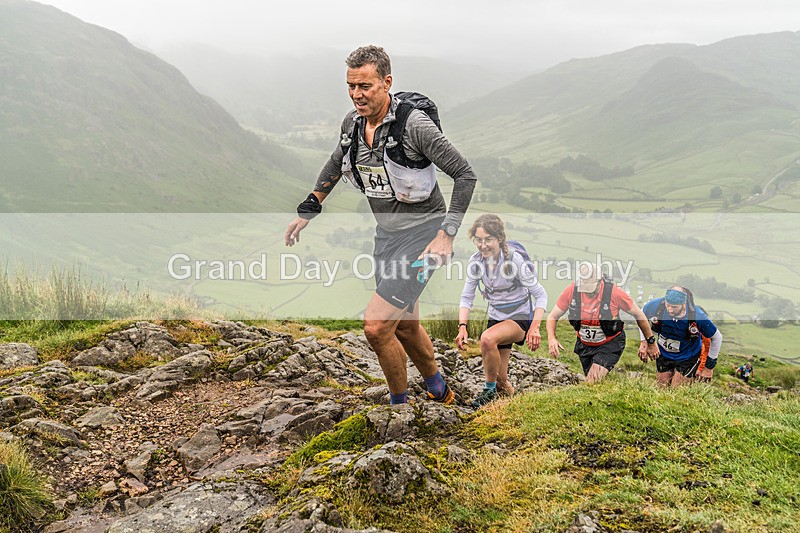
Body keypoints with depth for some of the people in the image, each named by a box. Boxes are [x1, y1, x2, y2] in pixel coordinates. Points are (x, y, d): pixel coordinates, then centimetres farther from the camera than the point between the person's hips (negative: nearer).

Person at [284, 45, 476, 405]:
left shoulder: (413, 123, -22)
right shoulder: (352, 123, -1)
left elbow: (465, 175, -19)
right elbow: (336, 164, 20)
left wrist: (446, 234, -23)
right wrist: (307, 212, 17)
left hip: (422, 234, -7)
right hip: (386, 235, 7)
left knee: (376, 326, -16)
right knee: (405, 325, 18)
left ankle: (399, 403, 7)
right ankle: (439, 393, 42)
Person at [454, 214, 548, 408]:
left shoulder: (515, 260, -20)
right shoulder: (476, 261, -7)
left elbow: (540, 294, -17)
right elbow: (466, 297, -1)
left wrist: (535, 327, -30)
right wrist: (462, 326, -16)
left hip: (520, 319, -5)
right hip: (496, 318, 5)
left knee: (487, 338, -36)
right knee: (500, 382, 5)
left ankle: (489, 390, -15)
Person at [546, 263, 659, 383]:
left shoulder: (614, 292, -24)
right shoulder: (571, 291, -18)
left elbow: (639, 315, -8)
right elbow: (552, 317, -5)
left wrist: (651, 342, 2)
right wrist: (551, 338, -25)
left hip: (610, 344, -4)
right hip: (584, 345, 4)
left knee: (592, 383, -21)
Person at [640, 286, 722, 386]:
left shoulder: (697, 316, -32)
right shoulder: (657, 306, -27)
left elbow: (717, 338, -14)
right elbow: (641, 315, -1)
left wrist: (709, 367, -6)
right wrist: (644, 342, -4)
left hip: (687, 358, -3)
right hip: (664, 354, 3)